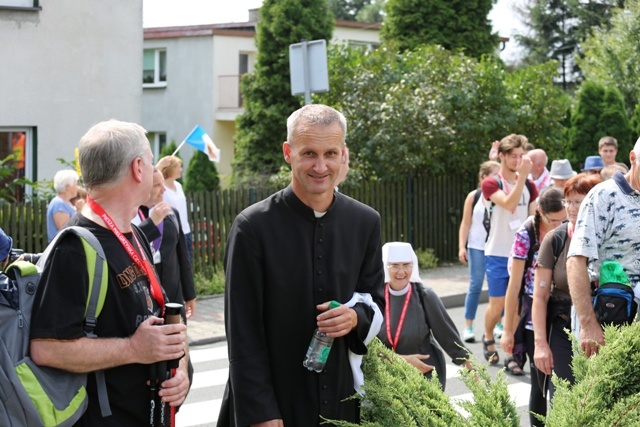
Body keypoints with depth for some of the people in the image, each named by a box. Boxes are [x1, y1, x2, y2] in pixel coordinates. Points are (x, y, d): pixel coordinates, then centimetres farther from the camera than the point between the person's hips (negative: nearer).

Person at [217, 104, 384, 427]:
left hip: (344, 398, 4)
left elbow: (376, 300, 10)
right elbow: (243, 332, -10)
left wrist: (357, 317, -13)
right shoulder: (253, 227, -11)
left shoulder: (366, 222, 1)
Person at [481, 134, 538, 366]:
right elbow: (509, 203, -25)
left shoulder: (529, 186, 8)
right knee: (497, 305, 1)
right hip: (498, 255, -3)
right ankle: (488, 339, 28)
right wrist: (522, 175, -26)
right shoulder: (491, 183, -7)